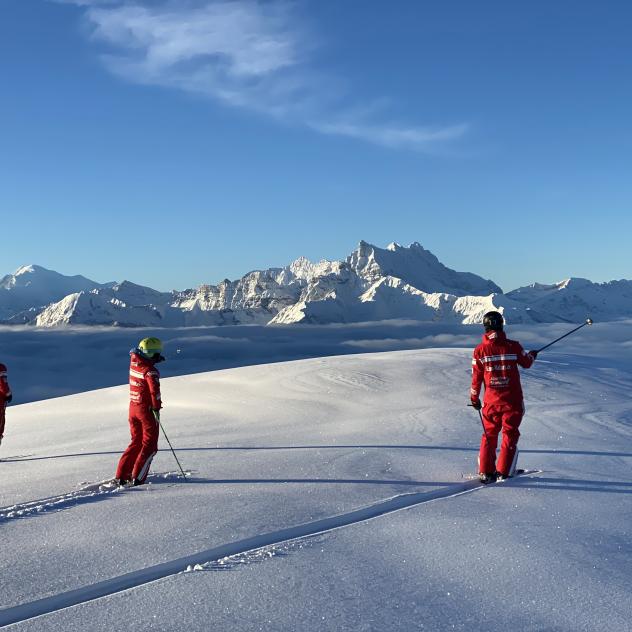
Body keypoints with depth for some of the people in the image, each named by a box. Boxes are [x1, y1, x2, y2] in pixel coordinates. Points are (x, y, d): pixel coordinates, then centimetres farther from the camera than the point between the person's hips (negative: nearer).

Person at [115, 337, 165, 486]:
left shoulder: (133, 362, 2)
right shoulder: (150, 371, -20)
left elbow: (133, 352, 25)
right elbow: (154, 390, -30)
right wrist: (157, 408, -25)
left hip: (133, 407, 8)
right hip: (147, 409, -7)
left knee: (136, 442, 19)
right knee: (149, 445, 4)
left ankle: (121, 475, 16)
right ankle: (137, 478, -2)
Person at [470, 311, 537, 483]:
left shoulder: (480, 350, -7)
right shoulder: (513, 346, -10)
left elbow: (476, 377, 0)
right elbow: (526, 363, 7)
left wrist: (474, 398, 14)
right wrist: (532, 355, 30)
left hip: (491, 401, 2)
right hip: (512, 401, -1)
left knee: (489, 435, 15)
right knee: (510, 435, 10)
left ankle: (485, 472, 11)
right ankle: (503, 472, 6)